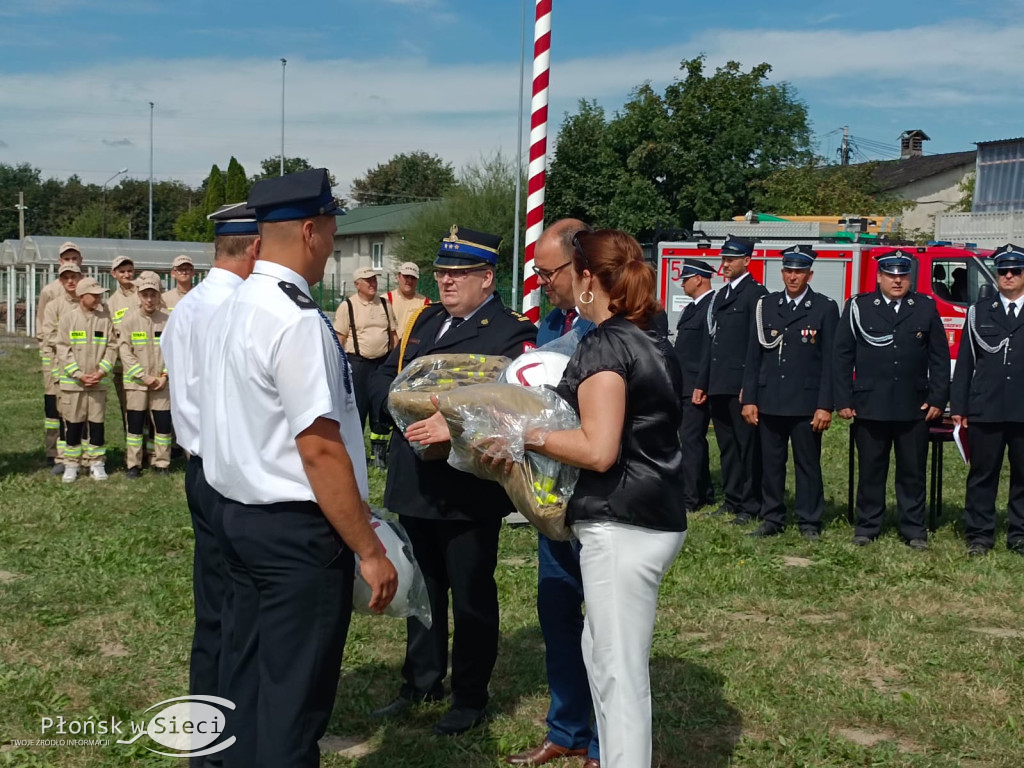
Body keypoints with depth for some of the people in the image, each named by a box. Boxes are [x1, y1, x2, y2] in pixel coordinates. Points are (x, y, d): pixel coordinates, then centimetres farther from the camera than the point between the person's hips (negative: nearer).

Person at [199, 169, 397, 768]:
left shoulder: (233, 310, 9)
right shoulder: (298, 322, -20)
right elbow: (320, 450, -22)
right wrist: (370, 550, -15)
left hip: (241, 514, 9)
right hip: (297, 530, -9)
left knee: (251, 682, 20)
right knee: (294, 701, 2)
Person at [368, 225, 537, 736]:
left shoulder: (511, 333, -10)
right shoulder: (423, 321, 13)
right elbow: (382, 378, 10)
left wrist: (455, 426, -35)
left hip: (469, 494, -6)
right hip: (414, 484, 7)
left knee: (471, 596, 8)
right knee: (422, 587, 20)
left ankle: (470, 696, 25)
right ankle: (422, 682, 36)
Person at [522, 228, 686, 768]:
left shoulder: (605, 345, -14)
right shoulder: (654, 343, 14)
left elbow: (598, 449, -22)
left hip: (622, 526, -10)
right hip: (657, 517, 10)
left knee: (621, 672, -1)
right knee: (600, 650, 21)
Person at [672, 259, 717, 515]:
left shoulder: (712, 306, -13)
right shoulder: (693, 307, 18)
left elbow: (710, 349, -19)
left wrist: (702, 386, -22)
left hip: (696, 386, -11)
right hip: (684, 386, 11)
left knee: (691, 439, -9)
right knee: (694, 439, 15)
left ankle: (690, 498, -7)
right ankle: (704, 492, 23)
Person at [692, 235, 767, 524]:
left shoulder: (755, 293, -6)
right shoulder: (720, 296, 19)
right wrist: (701, 383, 18)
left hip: (741, 386, -8)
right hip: (718, 386, 8)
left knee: (748, 446, -2)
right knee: (727, 446, 12)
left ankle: (750, 505, 4)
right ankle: (732, 499, 20)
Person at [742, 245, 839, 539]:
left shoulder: (825, 308, 0)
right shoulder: (766, 305, 9)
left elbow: (830, 361, -4)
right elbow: (754, 356, 9)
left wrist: (825, 406, -9)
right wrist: (749, 399, 4)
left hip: (806, 404, -3)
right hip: (770, 402, 3)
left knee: (808, 464, 4)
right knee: (771, 462, 8)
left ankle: (809, 522, 14)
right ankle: (772, 519, 18)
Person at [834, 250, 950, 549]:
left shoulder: (926, 308, 5)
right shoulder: (858, 307, 1)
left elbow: (939, 358, 6)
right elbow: (843, 356, 2)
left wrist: (938, 399, 0)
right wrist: (843, 400, -2)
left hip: (914, 408, 1)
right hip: (870, 407, -1)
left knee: (912, 471, 8)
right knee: (871, 470, 8)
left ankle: (914, 529, 17)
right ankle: (867, 526, 18)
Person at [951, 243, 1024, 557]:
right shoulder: (979, 313, 8)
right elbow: (965, 362, 6)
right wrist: (958, 407, 1)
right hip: (985, 410, 0)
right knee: (982, 474, 5)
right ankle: (979, 535, 13)